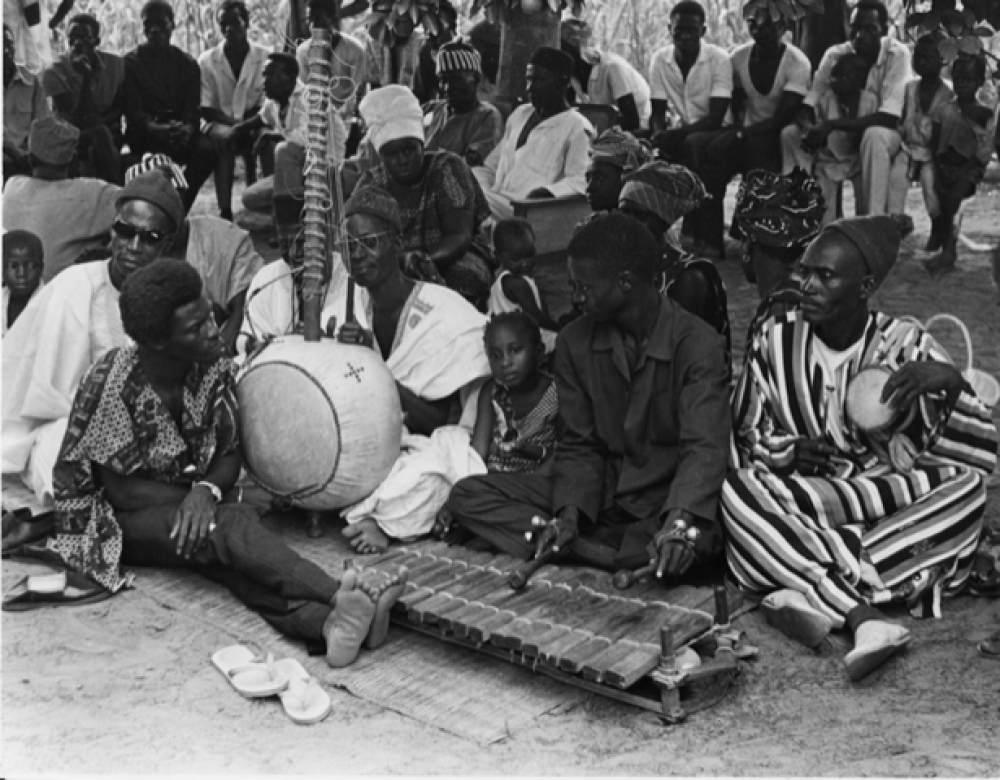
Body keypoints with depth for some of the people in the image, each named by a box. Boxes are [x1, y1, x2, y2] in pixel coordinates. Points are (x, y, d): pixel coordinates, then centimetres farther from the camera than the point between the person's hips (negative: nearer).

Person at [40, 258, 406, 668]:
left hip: (189, 509, 4)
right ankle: (340, 595, -47)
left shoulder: (214, 370, -7)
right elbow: (123, 490, -18)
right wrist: (197, 492, -15)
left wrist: (207, 491, -22)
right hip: (112, 518, -4)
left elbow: (229, 457, -1)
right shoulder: (114, 383, -21)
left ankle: (324, 620, -56)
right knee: (230, 525, -32)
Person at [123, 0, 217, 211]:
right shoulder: (130, 63, 6)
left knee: (207, 150, -28)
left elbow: (193, 108, 2)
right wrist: (157, 129, -29)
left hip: (181, 131, 3)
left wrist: (187, 129, -23)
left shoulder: (187, 63, 14)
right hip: (145, 134, -3)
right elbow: (133, 109, -6)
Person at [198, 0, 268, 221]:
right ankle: (225, 211, -41)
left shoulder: (264, 58, 1)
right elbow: (205, 109, -2)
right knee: (224, 137, -36)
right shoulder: (207, 61, 1)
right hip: (219, 124, 0)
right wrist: (233, 122, -21)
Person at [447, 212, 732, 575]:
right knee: (467, 496, -13)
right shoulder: (574, 342, 2)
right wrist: (570, 512, -18)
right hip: (599, 494, 5)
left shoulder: (696, 344, -13)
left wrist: (679, 522, -44)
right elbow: (579, 445, 3)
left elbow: (704, 446, -25)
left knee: (703, 534, -40)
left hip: (667, 499, -5)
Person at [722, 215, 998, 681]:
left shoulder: (905, 345, -2)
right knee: (736, 491, -29)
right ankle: (865, 617, -38)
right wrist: (790, 452, -14)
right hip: (797, 509, 0)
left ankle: (816, 595, -34)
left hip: (888, 510, 0)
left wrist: (950, 382, -25)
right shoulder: (775, 340, 1)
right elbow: (747, 441, 8)